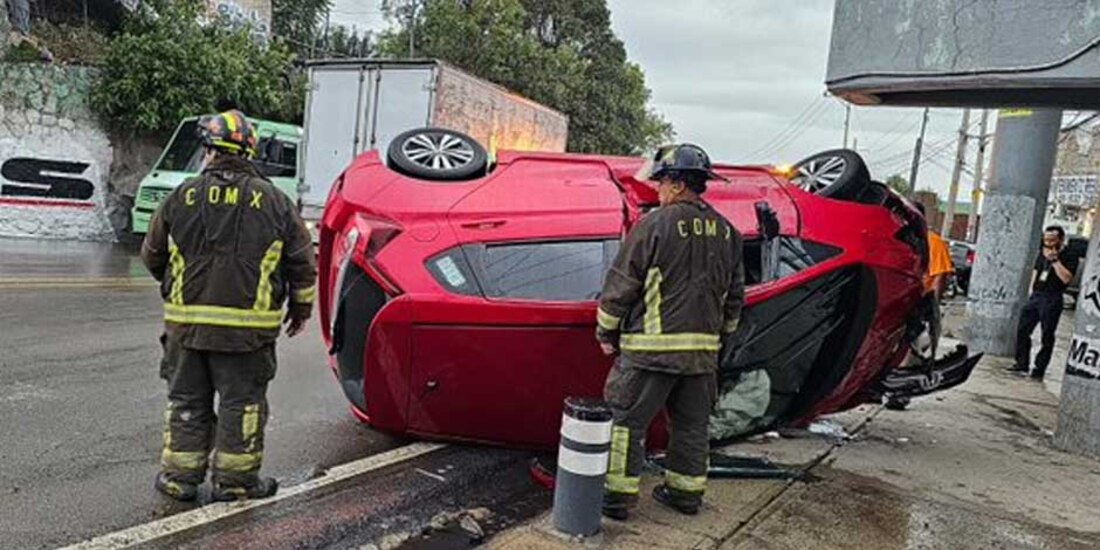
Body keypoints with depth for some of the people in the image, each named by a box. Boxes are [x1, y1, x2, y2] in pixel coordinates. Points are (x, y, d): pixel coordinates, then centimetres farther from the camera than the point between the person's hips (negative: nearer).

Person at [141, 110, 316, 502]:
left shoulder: (182, 198, 2)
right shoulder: (274, 203, -2)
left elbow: (152, 256, 12)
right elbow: (302, 262, 1)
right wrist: (301, 308, 13)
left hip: (186, 322, 2)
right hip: (248, 327, -2)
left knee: (187, 400, 14)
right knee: (241, 402, 7)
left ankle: (179, 476, 23)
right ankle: (235, 480, 14)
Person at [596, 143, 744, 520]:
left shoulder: (655, 224, -10)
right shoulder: (726, 232, 9)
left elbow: (621, 285, -8)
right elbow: (735, 295, 15)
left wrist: (606, 332, 3)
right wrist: (720, 336, 26)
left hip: (651, 346, -6)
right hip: (704, 350, 6)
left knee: (626, 421, 4)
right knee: (691, 424, 17)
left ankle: (617, 496, 9)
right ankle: (686, 492, 28)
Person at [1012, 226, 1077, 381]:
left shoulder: (1069, 257, -6)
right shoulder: (1042, 253, 14)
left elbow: (1066, 278, -20)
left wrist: (1055, 260, -19)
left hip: (1052, 300, -7)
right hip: (1035, 296, 7)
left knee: (1047, 336, -2)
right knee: (1022, 329, 7)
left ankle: (1039, 370, 4)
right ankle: (1022, 364, 18)